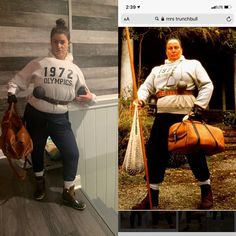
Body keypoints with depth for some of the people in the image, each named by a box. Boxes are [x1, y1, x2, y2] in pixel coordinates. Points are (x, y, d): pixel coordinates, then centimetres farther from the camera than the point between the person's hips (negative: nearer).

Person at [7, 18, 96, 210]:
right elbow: (18, 80, 5)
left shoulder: (75, 70, 5)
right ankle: (40, 183, 45)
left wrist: (90, 98, -15)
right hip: (36, 115, -1)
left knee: (72, 153, -5)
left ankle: (68, 193, 18)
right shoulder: (39, 64, -3)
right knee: (37, 150, 15)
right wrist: (12, 93, -14)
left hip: (60, 118, 1)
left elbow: (83, 97, 7)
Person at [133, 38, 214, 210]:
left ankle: (206, 190, 25)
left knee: (195, 153, 2)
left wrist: (198, 108, -12)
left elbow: (207, 85, 2)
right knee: (155, 153, 1)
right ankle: (152, 196, 14)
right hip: (163, 116, 4)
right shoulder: (157, 70, 22)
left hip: (188, 116, -3)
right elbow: (146, 87, 12)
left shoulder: (193, 64, 11)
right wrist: (140, 99, -11)